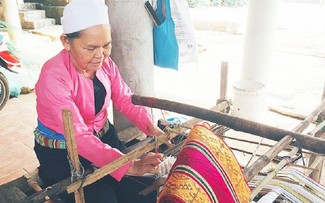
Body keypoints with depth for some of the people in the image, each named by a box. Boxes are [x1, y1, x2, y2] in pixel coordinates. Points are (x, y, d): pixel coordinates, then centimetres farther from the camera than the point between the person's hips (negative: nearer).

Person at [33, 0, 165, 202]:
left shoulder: (105, 63, -6)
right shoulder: (54, 77, -27)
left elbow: (126, 100, -7)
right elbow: (79, 137, -35)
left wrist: (152, 128, -26)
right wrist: (129, 166, -44)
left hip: (104, 137, 5)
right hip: (62, 154, -5)